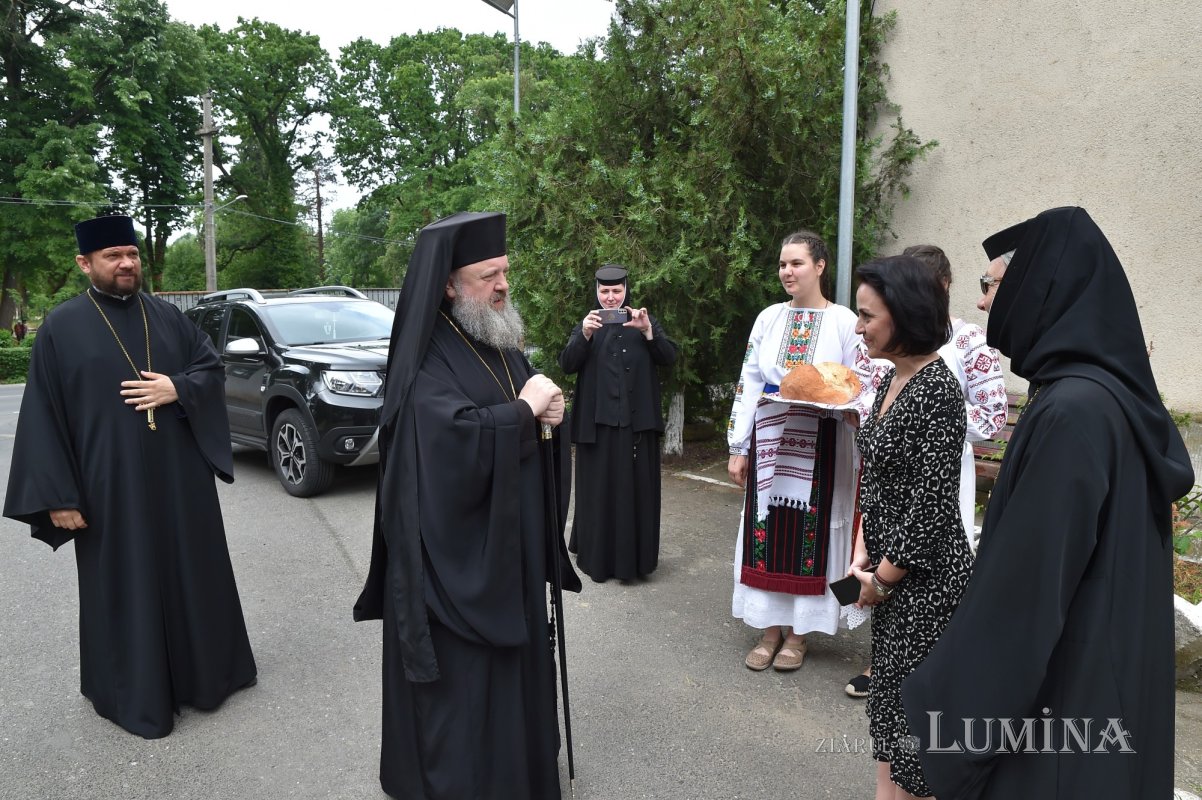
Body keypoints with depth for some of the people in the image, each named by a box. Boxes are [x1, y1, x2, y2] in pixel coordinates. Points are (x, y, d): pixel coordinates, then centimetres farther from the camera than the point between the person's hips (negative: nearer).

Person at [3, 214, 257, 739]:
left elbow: (212, 367, 10)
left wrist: (177, 388, -12)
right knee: (124, 588, 6)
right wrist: (58, 495, -10)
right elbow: (43, 417, -5)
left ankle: (204, 671, 31)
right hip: (111, 486, -4)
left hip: (180, 479, 4)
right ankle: (137, 695, 21)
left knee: (193, 574, 13)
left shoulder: (167, 316, 8)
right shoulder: (61, 328, -3)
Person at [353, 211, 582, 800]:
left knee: (514, 659, 19)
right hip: (456, 554, -8)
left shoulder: (503, 342, 9)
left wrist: (550, 409, -7)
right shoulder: (427, 361, -18)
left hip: (512, 544, 8)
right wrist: (524, 409, -19)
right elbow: (459, 437, -32)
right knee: (460, 678, 5)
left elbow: (536, 408, 16)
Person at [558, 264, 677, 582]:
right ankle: (598, 556, 12)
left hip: (637, 420, 1)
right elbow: (567, 365, -6)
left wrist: (648, 331, -20)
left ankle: (636, 555, 15)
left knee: (637, 487, 4)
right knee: (599, 487, 3)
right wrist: (584, 336, -23)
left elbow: (669, 356, -3)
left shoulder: (644, 320, 8)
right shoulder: (587, 324, 7)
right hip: (598, 421, 0)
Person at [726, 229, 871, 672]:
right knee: (766, 528, 6)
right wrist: (738, 448, 4)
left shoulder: (844, 321, -3)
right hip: (769, 442, 3)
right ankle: (771, 627, 20)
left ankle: (798, 631, 19)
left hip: (819, 448, -3)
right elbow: (748, 384, 7)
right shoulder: (769, 318, 7)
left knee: (810, 531, 3)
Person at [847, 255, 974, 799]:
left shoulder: (935, 388, -20)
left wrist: (882, 577, -12)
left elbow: (933, 504, -22)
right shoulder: (892, 380, 7)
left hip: (926, 576, -9)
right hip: (893, 569, 9)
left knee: (908, 709, 5)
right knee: (890, 699, 19)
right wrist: (863, 550, 4)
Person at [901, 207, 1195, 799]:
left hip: (1060, 690, -9)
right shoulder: (1107, 388, 3)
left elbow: (1028, 577, -26)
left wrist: (951, 699, -17)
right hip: (1095, 670, 9)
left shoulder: (1072, 411, -27)